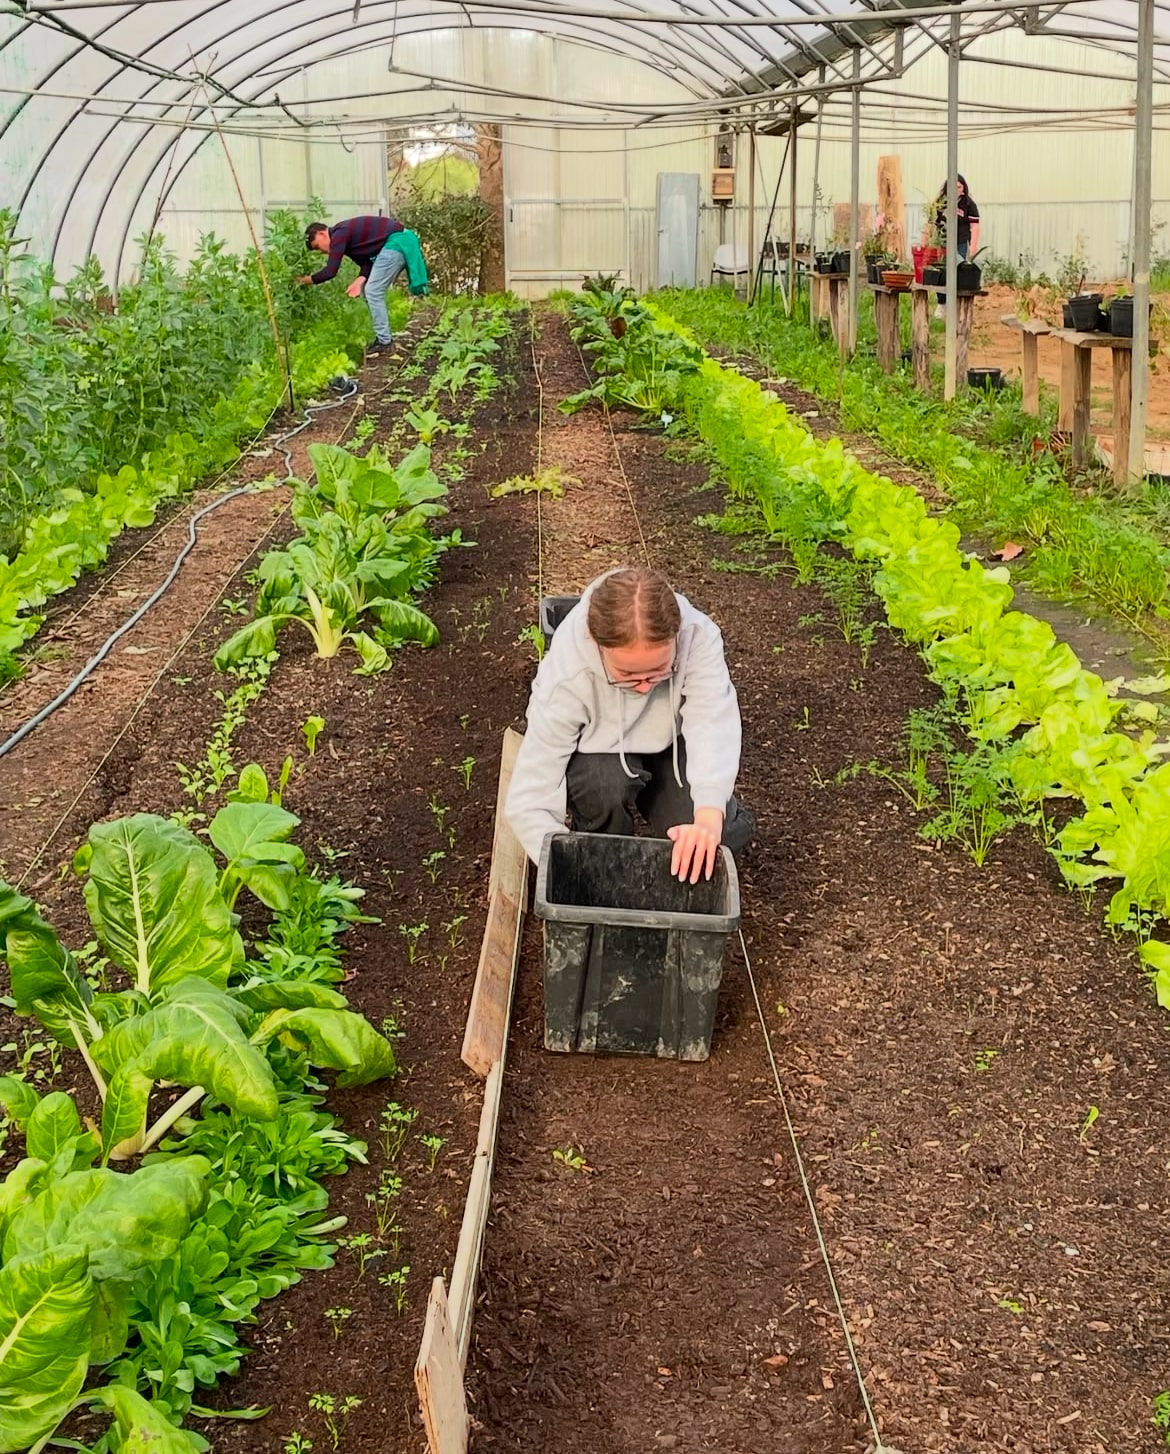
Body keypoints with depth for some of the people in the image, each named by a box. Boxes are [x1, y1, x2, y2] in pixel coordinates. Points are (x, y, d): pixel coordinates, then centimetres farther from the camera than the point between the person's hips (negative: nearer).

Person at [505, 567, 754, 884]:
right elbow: (528, 803, -35)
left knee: (726, 835, -17)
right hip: (599, 748, -2)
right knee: (605, 784, -36)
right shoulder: (567, 680, -37)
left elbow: (714, 721, -45)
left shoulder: (698, 636, -33)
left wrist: (709, 817, -61)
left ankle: (645, 796, 14)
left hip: (669, 742, 2)